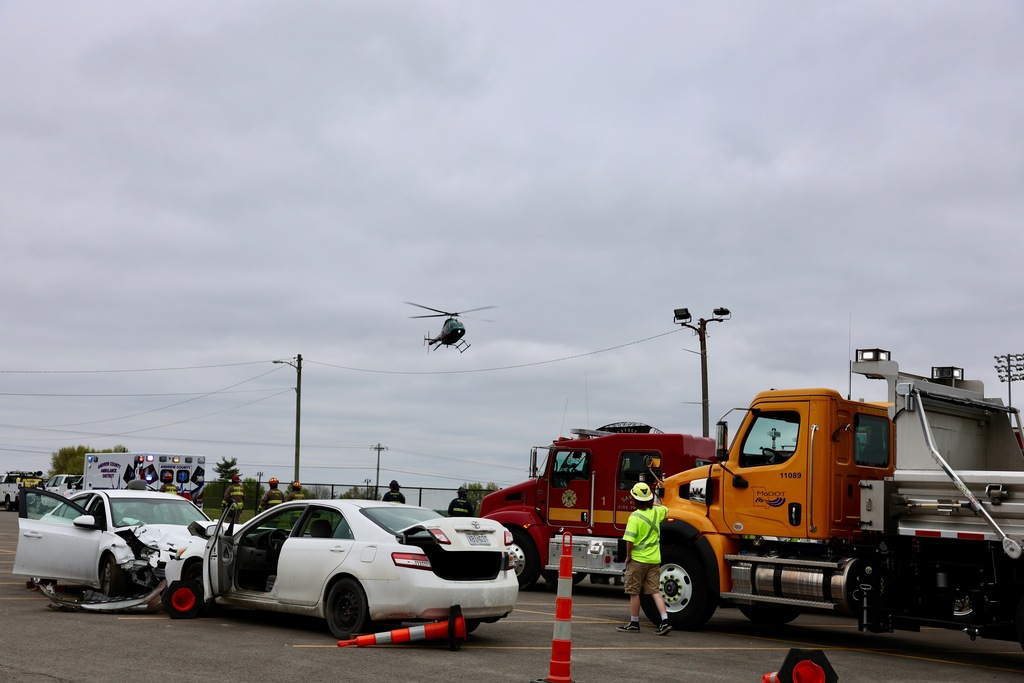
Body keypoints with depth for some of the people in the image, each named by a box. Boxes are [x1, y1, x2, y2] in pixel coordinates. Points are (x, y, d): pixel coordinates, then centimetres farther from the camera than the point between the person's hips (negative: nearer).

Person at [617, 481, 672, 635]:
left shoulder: (635, 516, -17)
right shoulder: (657, 512, 2)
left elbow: (630, 540, -23)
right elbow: (665, 509, 28)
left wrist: (628, 556, -9)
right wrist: (652, 504, 35)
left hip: (638, 559, -6)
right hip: (654, 559, 6)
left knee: (634, 592, 6)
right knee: (655, 591, 8)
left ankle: (634, 623, 13)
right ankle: (665, 621, -1)